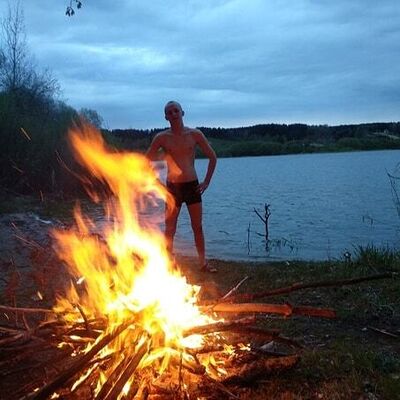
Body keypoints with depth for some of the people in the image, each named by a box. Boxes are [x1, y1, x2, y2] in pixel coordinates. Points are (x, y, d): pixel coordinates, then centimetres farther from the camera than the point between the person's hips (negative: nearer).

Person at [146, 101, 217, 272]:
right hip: (173, 187, 0)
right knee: (170, 229, 3)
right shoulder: (161, 137, -3)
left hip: (193, 186, 1)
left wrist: (206, 181, 2)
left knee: (198, 227, 6)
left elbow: (212, 157, 6)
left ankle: (203, 263, 16)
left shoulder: (195, 134, -1)